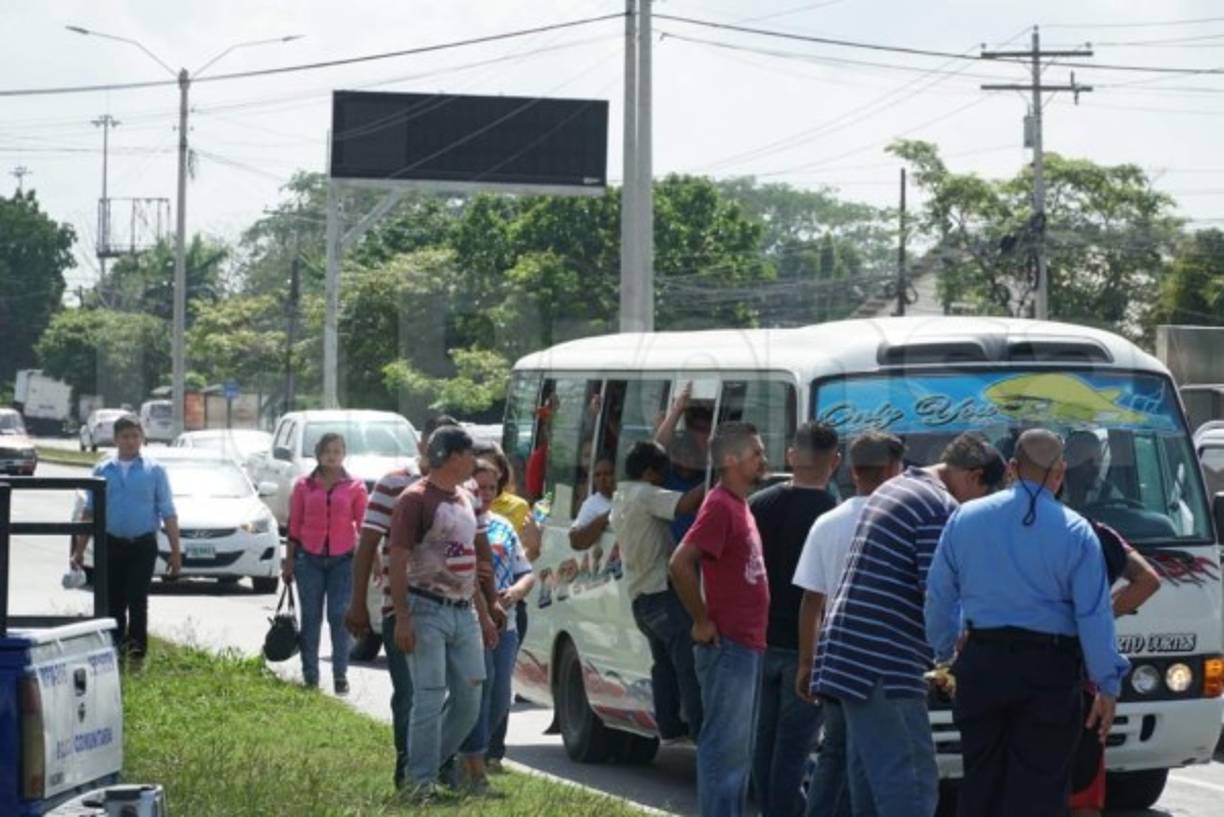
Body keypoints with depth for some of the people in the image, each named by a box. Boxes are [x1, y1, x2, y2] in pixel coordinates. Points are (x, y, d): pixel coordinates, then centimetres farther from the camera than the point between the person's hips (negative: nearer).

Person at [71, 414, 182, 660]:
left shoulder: (154, 471, 2)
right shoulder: (102, 470, 7)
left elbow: (168, 514, 1)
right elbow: (89, 512, 10)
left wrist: (176, 551, -3)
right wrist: (79, 550, 6)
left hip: (143, 546, -2)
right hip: (111, 545, 2)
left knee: (137, 601, -5)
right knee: (112, 602, 5)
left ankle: (136, 650, -1)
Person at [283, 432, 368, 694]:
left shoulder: (354, 487, 2)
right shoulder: (304, 486, 5)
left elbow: (364, 525, 3)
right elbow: (294, 525, 7)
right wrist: (289, 561, 6)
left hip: (342, 559, -1)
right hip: (309, 558, 1)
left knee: (339, 617, -3)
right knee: (311, 617, 5)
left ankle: (340, 675, 4)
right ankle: (310, 676, 10)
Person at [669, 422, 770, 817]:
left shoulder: (741, 506, 15)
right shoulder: (720, 506, -14)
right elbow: (680, 564, -24)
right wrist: (702, 622, -17)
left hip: (749, 646, 10)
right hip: (728, 647, -10)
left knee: (741, 749, 13)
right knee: (726, 746, -8)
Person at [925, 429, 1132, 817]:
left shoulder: (965, 518, 4)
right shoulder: (1075, 531, -5)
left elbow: (939, 596, 10)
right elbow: (1094, 615, -6)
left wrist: (943, 652, 24)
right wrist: (1108, 684, 0)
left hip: (980, 666, 3)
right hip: (1048, 669, -3)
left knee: (980, 781, 11)